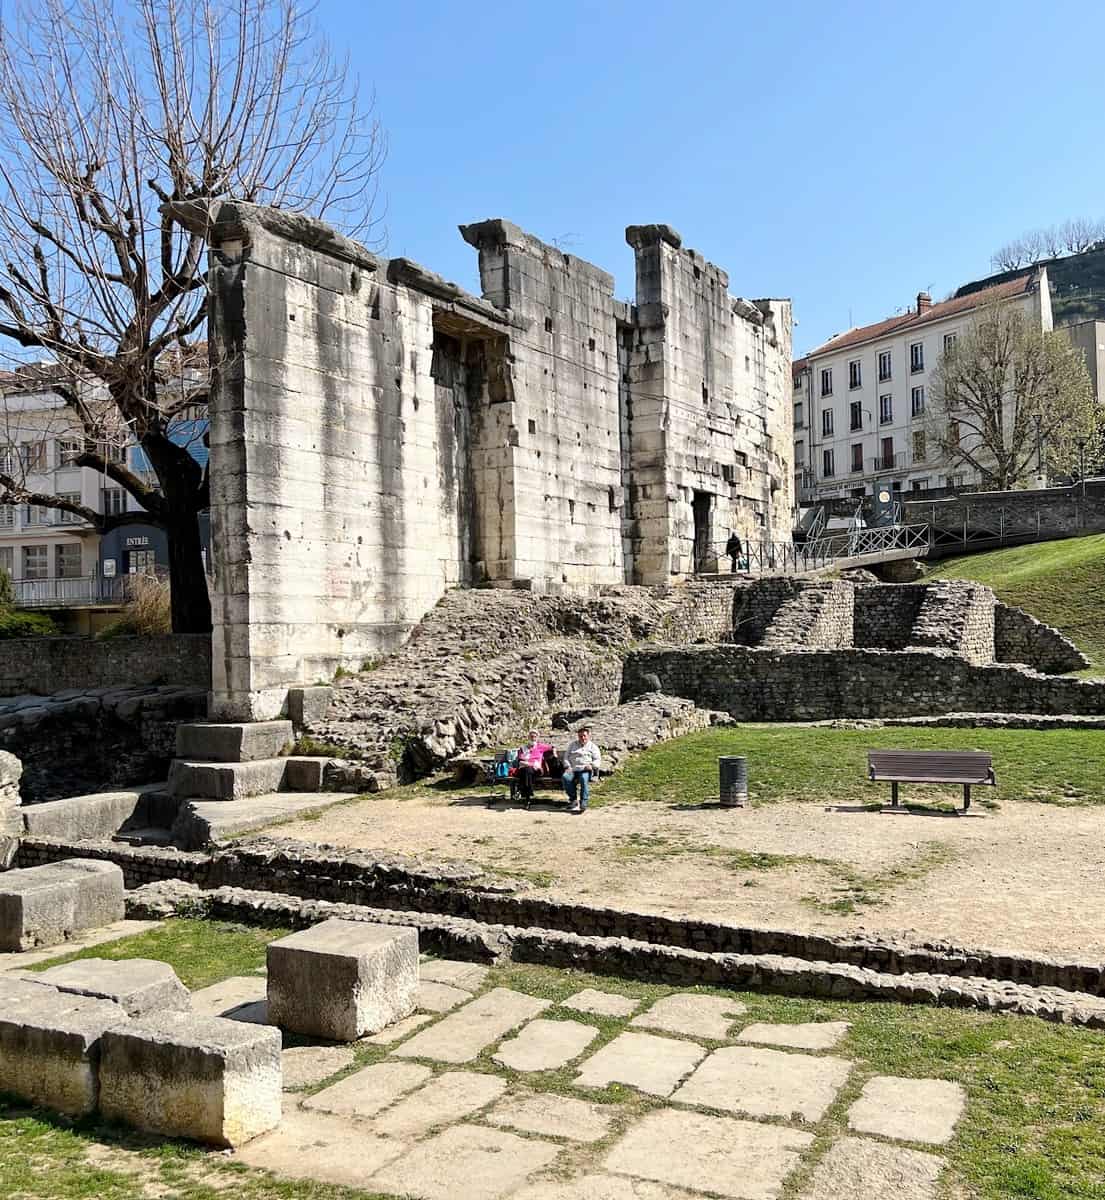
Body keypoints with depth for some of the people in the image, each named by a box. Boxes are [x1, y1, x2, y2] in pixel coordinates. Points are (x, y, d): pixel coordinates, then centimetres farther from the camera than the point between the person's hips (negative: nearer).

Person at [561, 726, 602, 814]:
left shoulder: (593, 746, 17)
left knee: (584, 778, -38)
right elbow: (566, 757, 19)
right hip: (572, 769, 2)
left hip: (585, 770, -2)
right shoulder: (572, 745, 25)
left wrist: (592, 765, -14)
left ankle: (583, 803, -38)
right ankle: (573, 799, -21)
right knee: (566, 777, -33)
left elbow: (598, 760, 7)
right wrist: (567, 766, -1)